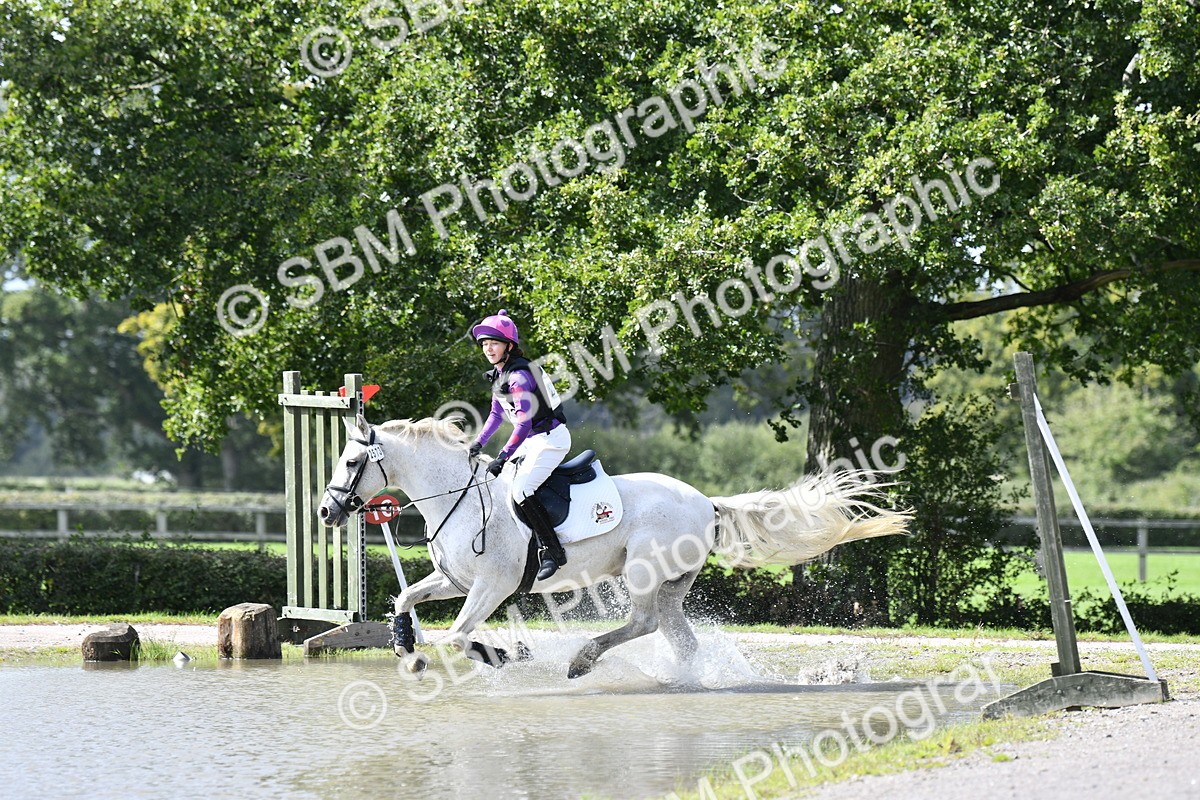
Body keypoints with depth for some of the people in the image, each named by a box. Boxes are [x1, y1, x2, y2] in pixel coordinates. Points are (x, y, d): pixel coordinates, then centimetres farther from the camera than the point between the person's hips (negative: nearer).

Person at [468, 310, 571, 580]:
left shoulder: (518, 376, -22)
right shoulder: (498, 374, 8)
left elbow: (524, 423, -29)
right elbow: (497, 413, 21)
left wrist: (503, 457, -32)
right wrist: (479, 443, 14)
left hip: (551, 439, -10)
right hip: (532, 440, 10)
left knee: (521, 491, -23)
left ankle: (552, 551, -20)